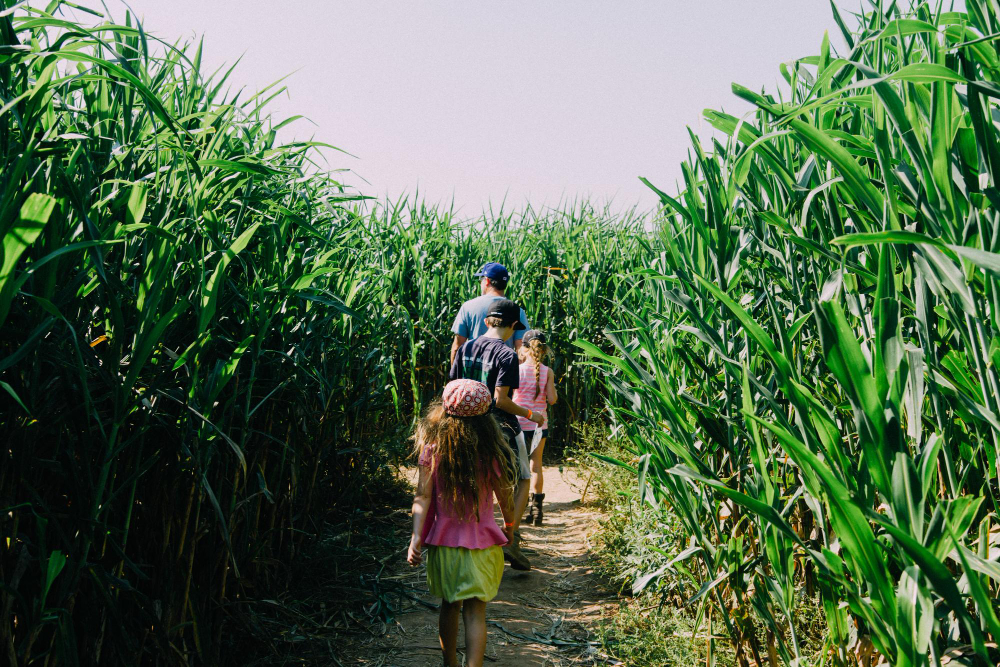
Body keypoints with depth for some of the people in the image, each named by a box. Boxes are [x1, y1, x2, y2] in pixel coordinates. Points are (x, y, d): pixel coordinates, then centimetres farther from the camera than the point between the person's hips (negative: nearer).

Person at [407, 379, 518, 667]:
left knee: (449, 606, 20)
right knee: (475, 612, 2)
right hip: (482, 542, -2)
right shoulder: (491, 452, -10)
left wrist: (416, 537, -15)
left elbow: (423, 496, -14)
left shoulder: (432, 449, -8)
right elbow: (504, 496, 0)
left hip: (444, 542, 2)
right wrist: (509, 526, 17)